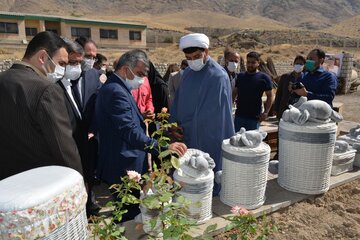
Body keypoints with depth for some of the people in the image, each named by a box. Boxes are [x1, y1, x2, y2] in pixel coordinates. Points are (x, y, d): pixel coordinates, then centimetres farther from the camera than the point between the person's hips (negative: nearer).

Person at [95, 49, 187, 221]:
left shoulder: (115, 88, 12)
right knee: (130, 215, 5)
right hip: (125, 168, -11)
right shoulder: (116, 91, -22)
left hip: (122, 166, 11)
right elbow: (130, 132, -32)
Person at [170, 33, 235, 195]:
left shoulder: (218, 77, -16)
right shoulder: (187, 73, 6)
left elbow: (210, 114, -18)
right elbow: (178, 102, 11)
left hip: (208, 139, -6)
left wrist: (184, 129, -12)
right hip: (186, 135, 6)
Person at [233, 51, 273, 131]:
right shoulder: (240, 76, 9)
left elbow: (269, 96, -1)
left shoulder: (264, 78, -2)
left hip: (254, 118, -3)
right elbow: (234, 93, 15)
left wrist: (266, 112, -11)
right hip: (239, 116, 4)